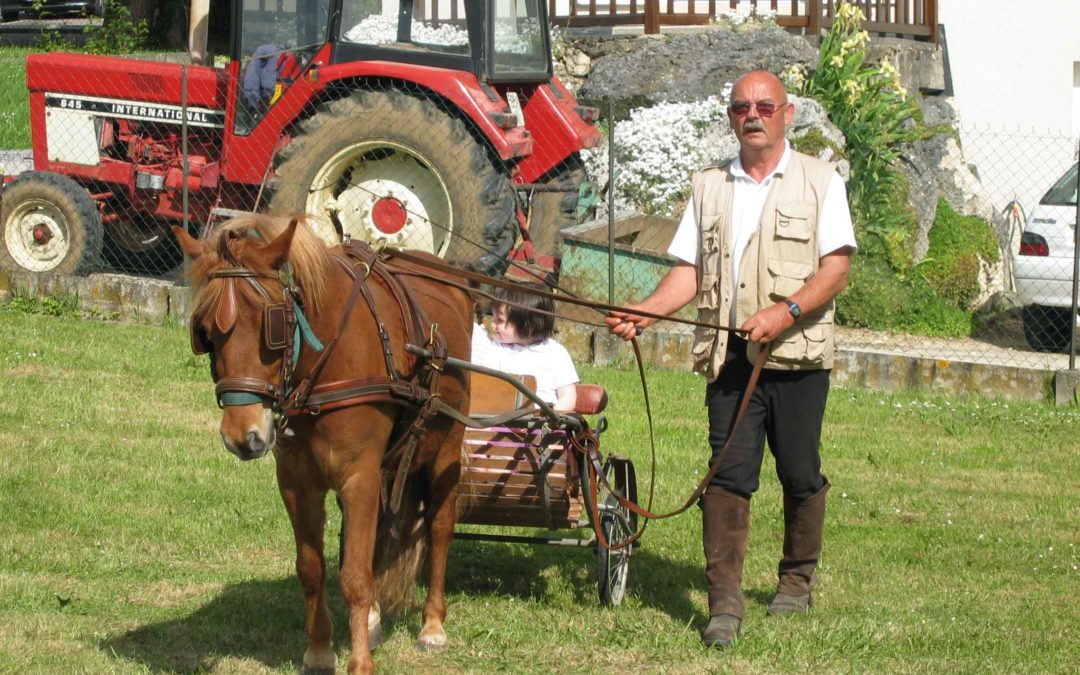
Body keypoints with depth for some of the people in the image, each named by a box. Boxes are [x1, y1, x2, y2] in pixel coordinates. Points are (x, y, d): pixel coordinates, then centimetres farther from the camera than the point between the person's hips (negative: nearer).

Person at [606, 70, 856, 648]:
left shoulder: (819, 181, 4)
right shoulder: (710, 187, 15)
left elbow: (836, 268, -5)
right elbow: (690, 270, 11)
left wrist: (786, 312, -20)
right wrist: (645, 312, -6)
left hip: (797, 355, -2)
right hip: (729, 356, 2)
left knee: (800, 475, 6)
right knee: (728, 475, -6)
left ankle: (797, 579, 26)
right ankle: (724, 604, -8)